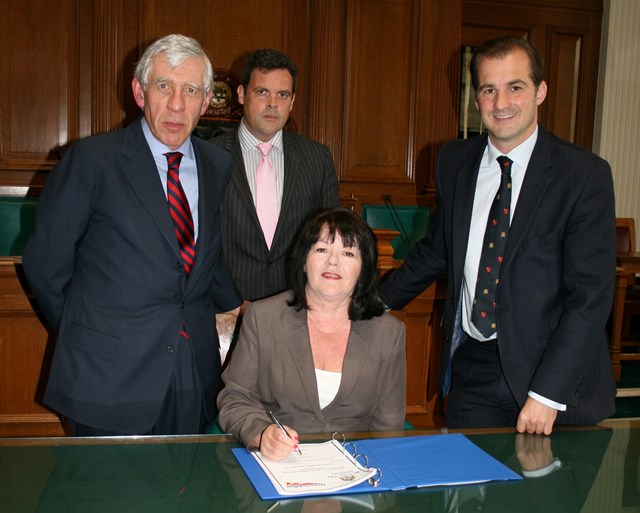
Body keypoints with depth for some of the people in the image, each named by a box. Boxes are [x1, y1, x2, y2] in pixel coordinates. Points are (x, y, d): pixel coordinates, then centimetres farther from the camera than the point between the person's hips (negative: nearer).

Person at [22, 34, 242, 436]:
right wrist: (83, 335, 5)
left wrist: (236, 309, 13)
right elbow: (45, 263, -2)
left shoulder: (219, 166, 7)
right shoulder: (90, 159, -7)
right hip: (108, 374, -3)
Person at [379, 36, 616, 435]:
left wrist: (547, 394, -17)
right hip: (470, 370, 4)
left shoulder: (585, 174, -10)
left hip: (554, 372, -3)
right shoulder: (454, 162, 4)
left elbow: (591, 294, -13)